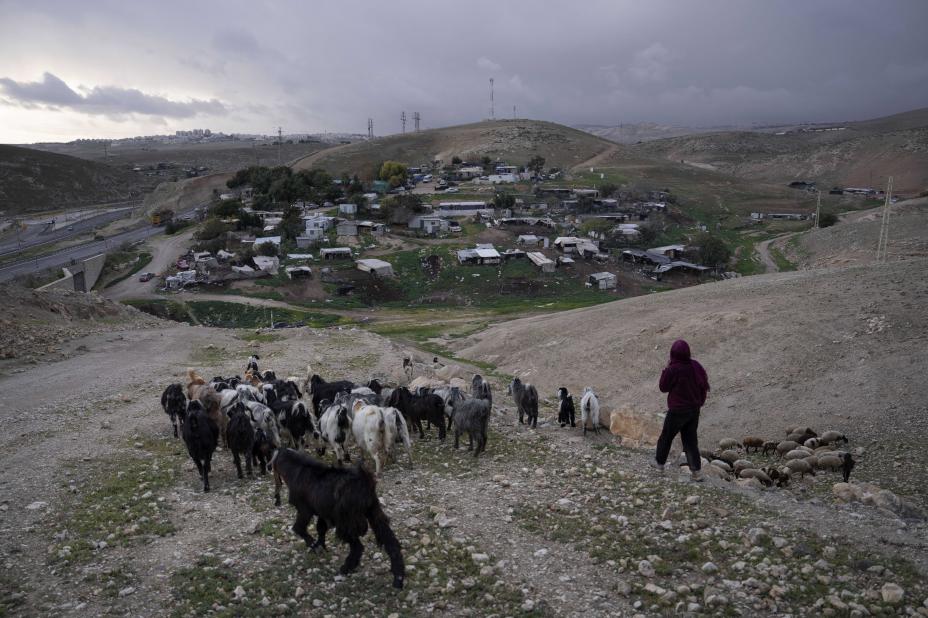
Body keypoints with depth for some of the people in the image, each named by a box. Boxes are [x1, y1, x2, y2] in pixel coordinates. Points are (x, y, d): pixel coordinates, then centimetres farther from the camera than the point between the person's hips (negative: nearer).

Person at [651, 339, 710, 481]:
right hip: (694, 409, 5)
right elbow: (704, 385, 2)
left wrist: (665, 369, -5)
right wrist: (700, 401, 14)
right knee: (690, 439, 14)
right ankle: (696, 471, 11)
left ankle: (659, 462, 30)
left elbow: (663, 387, -10)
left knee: (666, 437, 15)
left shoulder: (672, 370, -23)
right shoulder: (696, 366, -7)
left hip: (677, 411, -5)